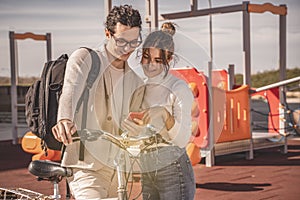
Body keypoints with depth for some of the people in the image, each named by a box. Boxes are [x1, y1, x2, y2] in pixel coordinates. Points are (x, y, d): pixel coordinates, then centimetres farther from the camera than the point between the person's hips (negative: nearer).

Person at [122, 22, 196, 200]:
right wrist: (128, 128, -7)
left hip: (174, 172, -6)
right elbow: (136, 139, 14)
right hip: (147, 175, 6)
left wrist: (164, 114, -28)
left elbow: (182, 140, -13)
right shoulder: (140, 90, 12)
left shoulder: (179, 88, -6)